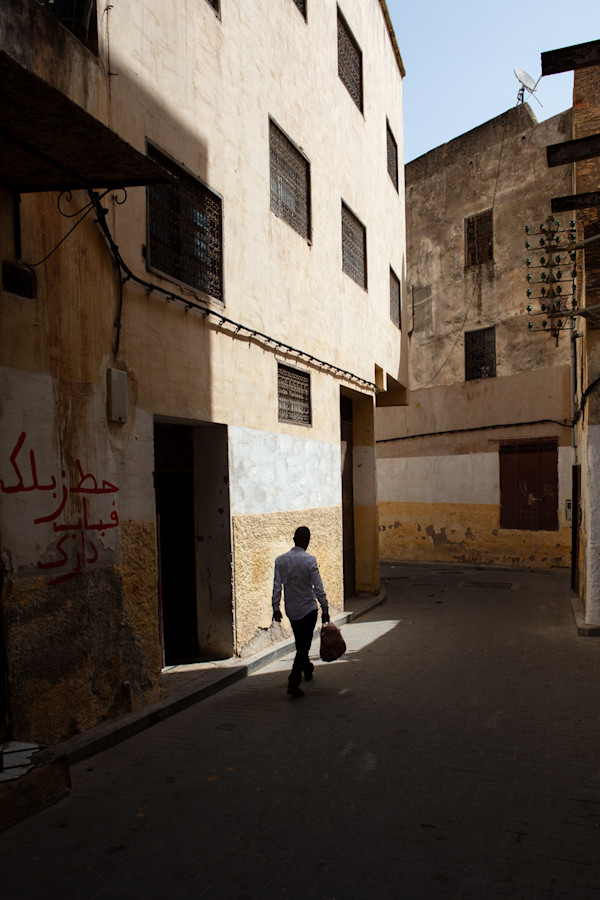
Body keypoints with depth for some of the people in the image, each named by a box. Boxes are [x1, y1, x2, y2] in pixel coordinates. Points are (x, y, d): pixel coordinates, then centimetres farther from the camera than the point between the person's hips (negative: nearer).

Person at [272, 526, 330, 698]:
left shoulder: (280, 560, -4)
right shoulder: (309, 560, -15)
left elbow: (277, 586, -4)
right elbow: (318, 588, -15)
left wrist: (276, 608, 1)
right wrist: (325, 609, -8)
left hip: (291, 610, 5)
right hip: (308, 609, -5)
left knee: (300, 643, 23)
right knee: (304, 645, 0)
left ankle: (307, 669, 43)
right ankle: (293, 683, -7)